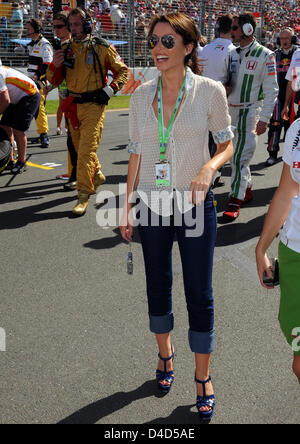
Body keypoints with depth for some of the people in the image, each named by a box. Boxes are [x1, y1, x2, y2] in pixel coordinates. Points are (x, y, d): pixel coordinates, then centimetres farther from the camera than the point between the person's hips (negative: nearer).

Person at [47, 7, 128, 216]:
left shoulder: (102, 47, -4)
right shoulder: (66, 49, 9)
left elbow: (122, 70, 4)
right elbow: (54, 81, 11)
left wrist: (110, 90, -10)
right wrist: (55, 66, -10)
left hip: (94, 105, -6)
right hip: (73, 105, 6)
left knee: (87, 150, -11)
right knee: (80, 148, 16)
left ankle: (84, 195, -6)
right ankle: (97, 174, 41)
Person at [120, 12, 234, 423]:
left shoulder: (210, 91, -7)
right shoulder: (141, 95, 2)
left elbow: (227, 144, 0)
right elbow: (136, 153, 7)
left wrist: (209, 168, -22)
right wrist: (127, 207, 6)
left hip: (195, 204, -3)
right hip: (152, 205, 3)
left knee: (199, 293, 6)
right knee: (158, 285, 16)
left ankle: (203, 376, 26)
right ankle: (165, 353, 42)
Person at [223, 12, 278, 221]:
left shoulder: (265, 55, -7)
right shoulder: (232, 54, 11)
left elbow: (271, 90, -8)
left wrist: (264, 119, -13)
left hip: (250, 112, -6)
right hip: (231, 111, 6)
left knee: (241, 157, -10)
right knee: (236, 155, 12)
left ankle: (235, 201, -4)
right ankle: (247, 190, 29)